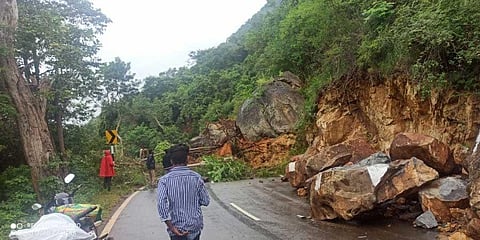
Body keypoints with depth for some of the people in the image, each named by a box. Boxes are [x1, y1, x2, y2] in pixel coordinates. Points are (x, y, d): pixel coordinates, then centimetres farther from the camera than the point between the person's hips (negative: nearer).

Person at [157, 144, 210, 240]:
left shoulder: (164, 180, -10)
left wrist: (171, 228, -17)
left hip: (176, 228, -1)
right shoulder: (196, 177, -6)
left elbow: (161, 205, -20)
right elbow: (205, 201, -2)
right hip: (195, 226, 2)